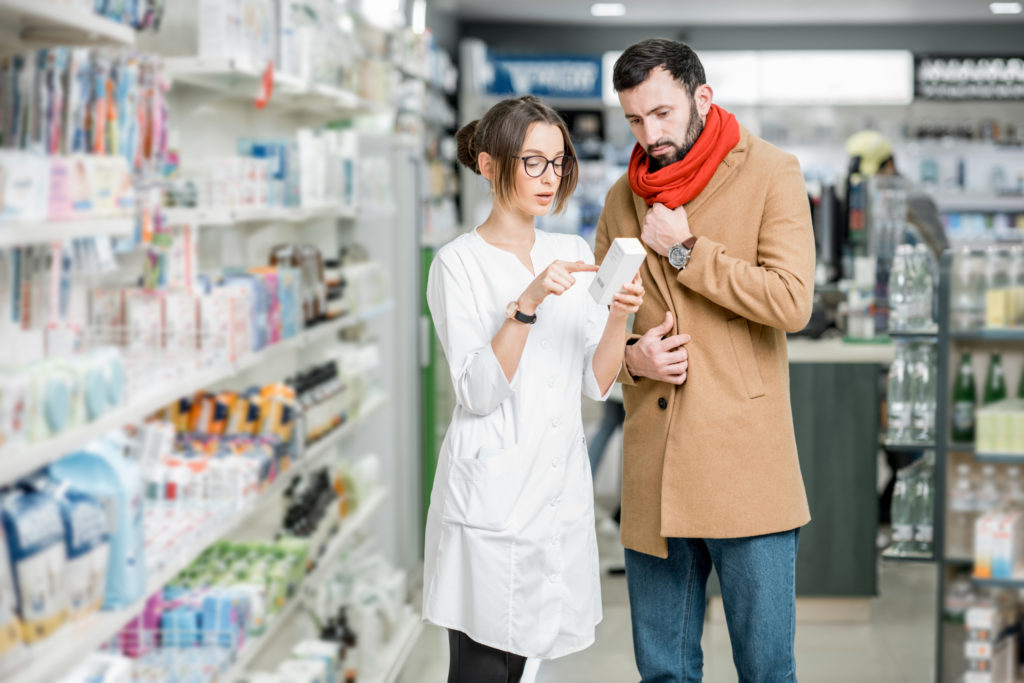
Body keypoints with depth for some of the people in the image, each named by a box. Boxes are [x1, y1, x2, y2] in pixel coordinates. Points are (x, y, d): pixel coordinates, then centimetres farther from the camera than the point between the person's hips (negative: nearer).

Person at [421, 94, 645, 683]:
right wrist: (528, 303, -24)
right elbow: (478, 393, -14)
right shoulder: (459, 263, -6)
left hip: (561, 489, 5)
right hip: (490, 495, -5)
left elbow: (598, 383, 5)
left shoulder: (574, 253, 10)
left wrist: (619, 318, -13)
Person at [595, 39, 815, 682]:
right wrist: (630, 356, -1)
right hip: (653, 474, 4)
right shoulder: (624, 197, 12)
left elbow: (792, 302, -15)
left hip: (746, 467, -4)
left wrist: (685, 252, -10)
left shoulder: (770, 174, -2)